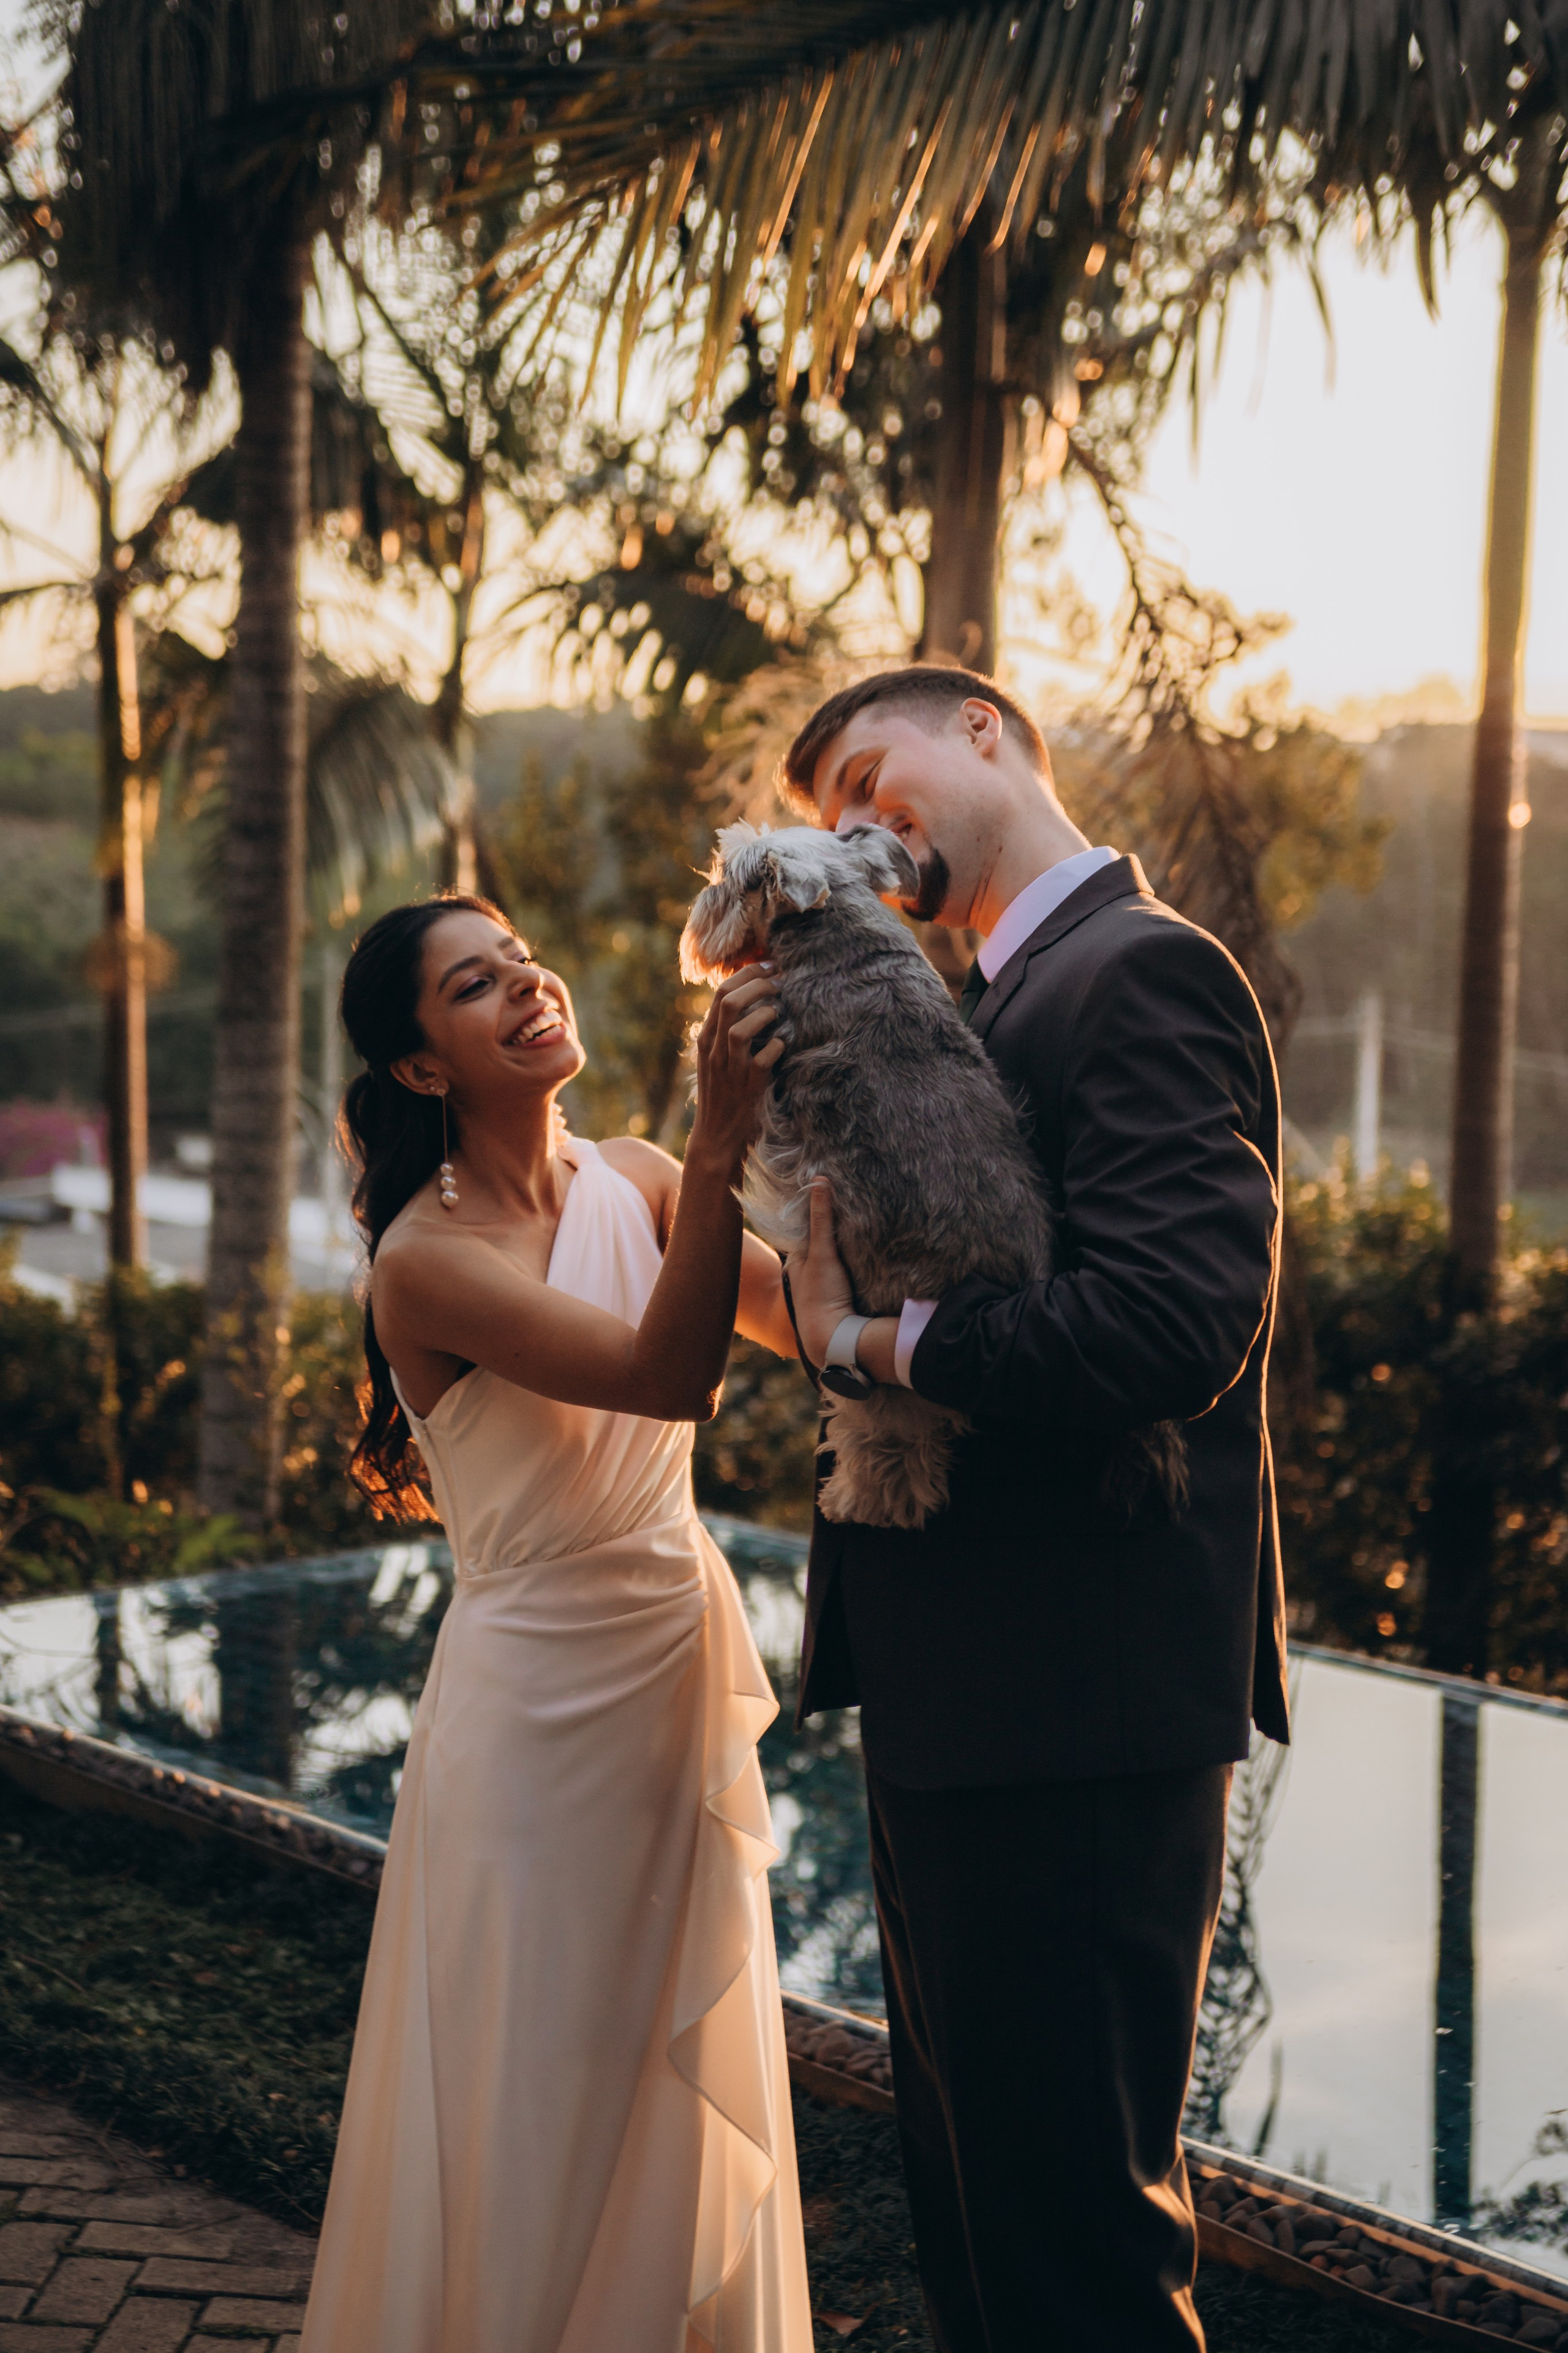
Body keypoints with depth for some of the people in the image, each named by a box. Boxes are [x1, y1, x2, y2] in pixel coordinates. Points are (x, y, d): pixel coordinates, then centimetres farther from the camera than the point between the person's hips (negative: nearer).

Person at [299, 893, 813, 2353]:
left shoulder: (630, 1182, 0)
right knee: (544, 2105, 9)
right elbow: (666, 1373, -30)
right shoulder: (426, 1259, -18)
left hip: (683, 1675, 6)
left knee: (680, 2090, 21)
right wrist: (721, 1143, -37)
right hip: (540, 1701, -6)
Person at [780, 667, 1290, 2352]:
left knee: (1072, 2214, 2)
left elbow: (1174, 1319, -27)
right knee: (972, 2180, 23)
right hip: (970, 1705, 10)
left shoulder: (1139, 969, -14)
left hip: (1076, 1708, -10)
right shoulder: (1001, 1004, 17)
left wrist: (873, 1335, -15)